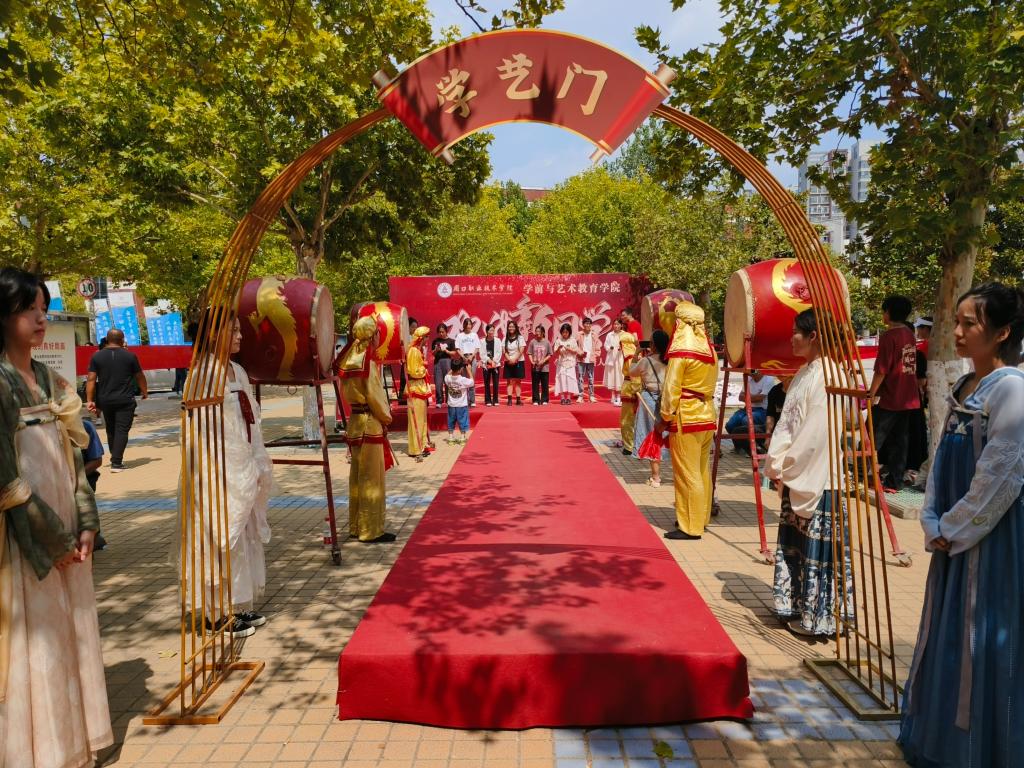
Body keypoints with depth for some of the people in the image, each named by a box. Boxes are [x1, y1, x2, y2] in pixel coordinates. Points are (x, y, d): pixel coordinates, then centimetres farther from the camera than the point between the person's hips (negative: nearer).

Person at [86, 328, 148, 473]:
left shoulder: (97, 356, 2)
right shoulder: (130, 356, -4)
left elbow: (91, 379, -2)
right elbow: (140, 376, 5)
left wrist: (90, 400, 0)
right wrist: (145, 391, 21)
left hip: (105, 400, 3)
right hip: (125, 400, -3)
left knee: (111, 430, 17)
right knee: (122, 430, -3)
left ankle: (115, 458, 29)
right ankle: (116, 462, -10)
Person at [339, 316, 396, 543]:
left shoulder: (348, 360, 7)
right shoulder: (368, 363, -17)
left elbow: (347, 392, 12)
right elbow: (375, 396, -16)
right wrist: (386, 417, 1)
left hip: (354, 422, 8)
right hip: (370, 423, -8)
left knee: (357, 477, 15)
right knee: (372, 479, 0)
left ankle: (356, 526, 25)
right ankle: (372, 531, 7)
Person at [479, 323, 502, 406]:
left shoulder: (497, 341, 3)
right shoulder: (482, 341, 1)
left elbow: (499, 353, 0)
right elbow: (482, 354, -1)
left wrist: (494, 361, -11)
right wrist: (489, 361, -11)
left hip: (495, 364, 0)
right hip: (486, 365, 0)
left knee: (495, 383, 0)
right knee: (487, 383, 2)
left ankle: (495, 400, 6)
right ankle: (488, 400, 8)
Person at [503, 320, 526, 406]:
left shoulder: (520, 338, 0)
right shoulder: (505, 339, 7)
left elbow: (521, 351, -7)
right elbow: (505, 351, 1)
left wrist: (514, 359, -15)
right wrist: (509, 359, -14)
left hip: (518, 362, -2)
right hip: (508, 362, 2)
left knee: (518, 381, 1)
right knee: (509, 381, -2)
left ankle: (518, 399, 1)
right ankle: (509, 399, -6)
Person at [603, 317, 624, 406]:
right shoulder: (609, 335, 6)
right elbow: (605, 345, 5)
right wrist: (610, 348, -15)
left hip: (620, 358, -3)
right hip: (611, 358, 3)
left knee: (619, 377, -8)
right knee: (611, 377, 7)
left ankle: (618, 398, -8)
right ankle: (614, 397, 18)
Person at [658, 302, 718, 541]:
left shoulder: (681, 350, -13)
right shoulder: (710, 349, 8)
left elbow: (671, 389, -14)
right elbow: (711, 384, 11)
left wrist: (664, 417, -5)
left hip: (686, 418, -8)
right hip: (707, 415, 8)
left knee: (687, 474, -2)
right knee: (703, 471, 15)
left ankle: (690, 527, 2)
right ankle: (702, 518, 26)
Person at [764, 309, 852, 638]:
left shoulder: (828, 376, -17)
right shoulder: (804, 373, 11)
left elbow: (816, 434, -19)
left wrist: (784, 466, -12)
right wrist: (777, 462, 6)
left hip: (818, 480, -9)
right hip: (796, 477, 9)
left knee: (816, 548, 2)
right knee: (794, 545, 17)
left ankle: (817, 616, 15)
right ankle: (797, 607, 31)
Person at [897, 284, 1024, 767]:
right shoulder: (964, 387, 9)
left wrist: (952, 529, -11)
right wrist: (933, 523, 3)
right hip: (955, 535, 9)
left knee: (982, 642, 3)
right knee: (947, 640, 17)